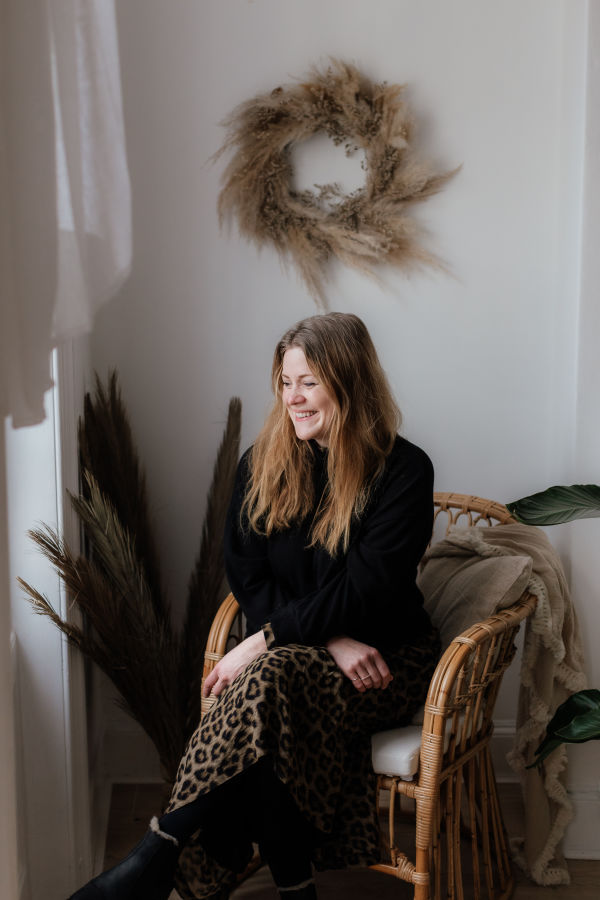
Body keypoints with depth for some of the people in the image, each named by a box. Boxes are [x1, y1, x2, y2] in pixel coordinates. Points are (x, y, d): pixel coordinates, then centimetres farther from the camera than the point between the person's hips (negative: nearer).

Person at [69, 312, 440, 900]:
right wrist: (331, 639, -14)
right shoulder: (261, 465, 5)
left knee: (270, 680, -33)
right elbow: (249, 581, 1)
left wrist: (266, 641, -22)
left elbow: (363, 590, -15)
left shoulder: (403, 471, -9)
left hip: (387, 658, -3)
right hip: (296, 653, 3)